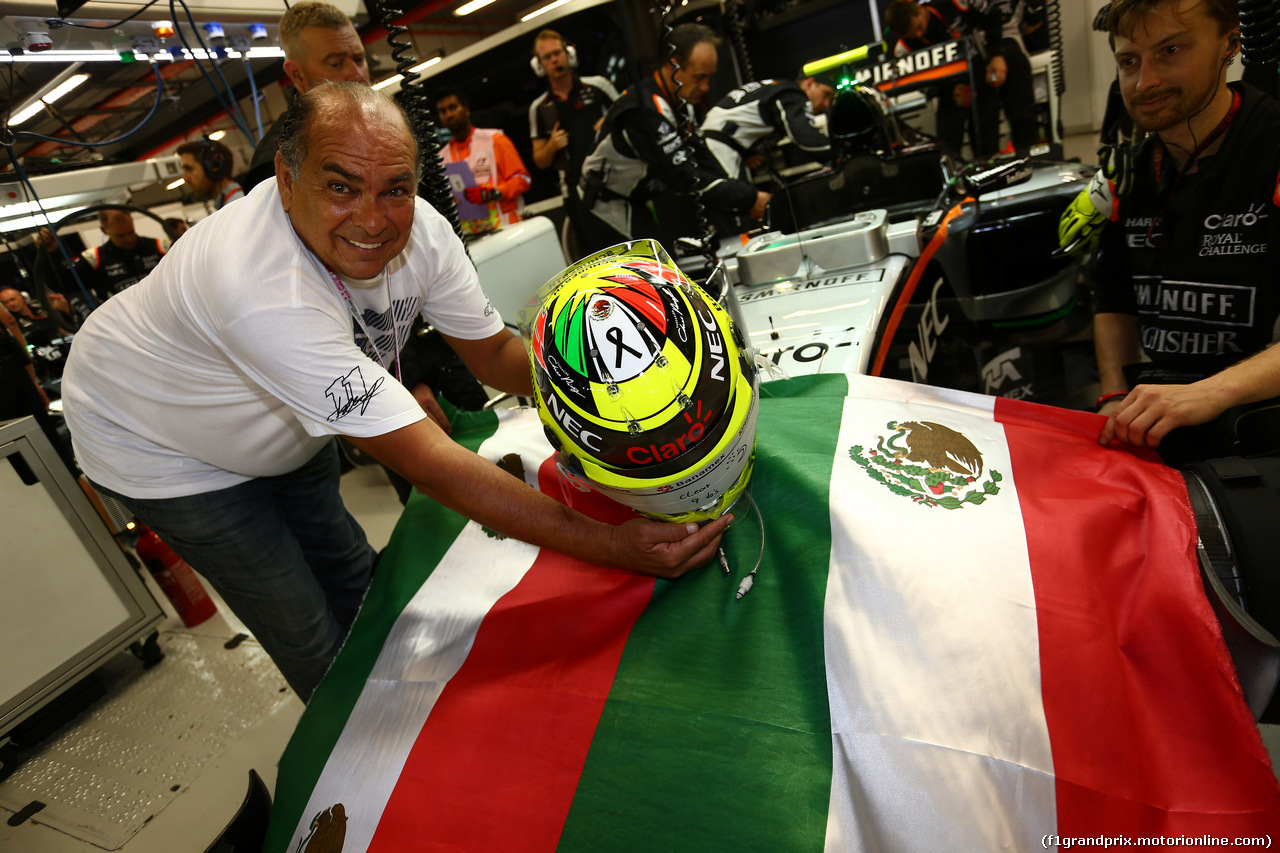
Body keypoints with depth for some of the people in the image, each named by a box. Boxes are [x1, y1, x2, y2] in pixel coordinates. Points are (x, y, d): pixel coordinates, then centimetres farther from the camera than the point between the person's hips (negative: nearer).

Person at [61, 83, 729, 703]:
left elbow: (493, 352, -11)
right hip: (164, 449, -5)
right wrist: (614, 547, -46)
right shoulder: (263, 291, -44)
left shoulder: (419, 230, -23)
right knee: (317, 642, 2)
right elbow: (430, 465, -45)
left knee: (358, 585, 13)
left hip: (286, 427, 6)